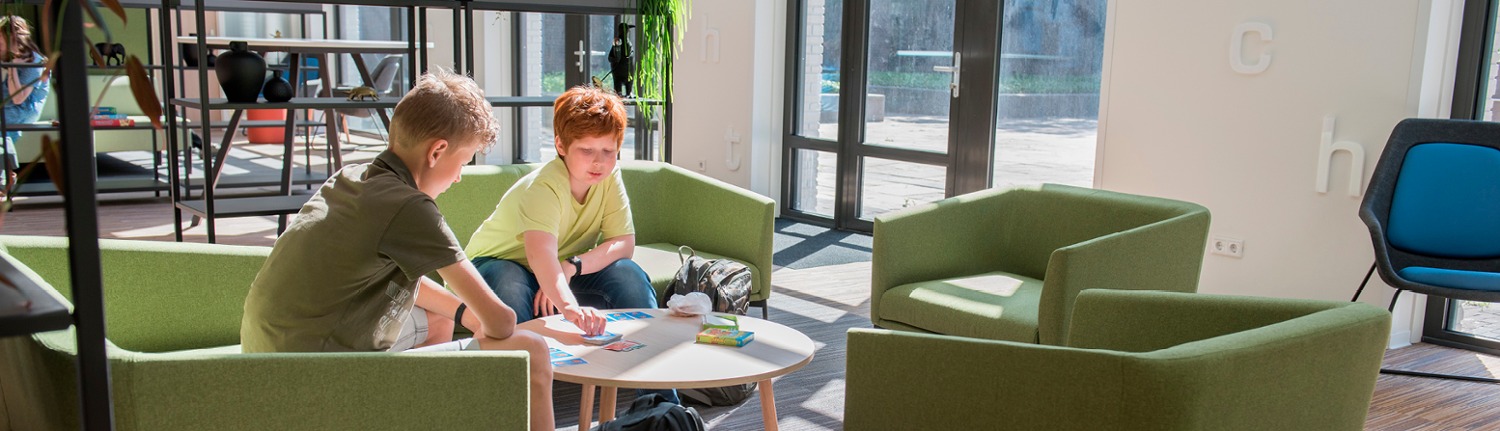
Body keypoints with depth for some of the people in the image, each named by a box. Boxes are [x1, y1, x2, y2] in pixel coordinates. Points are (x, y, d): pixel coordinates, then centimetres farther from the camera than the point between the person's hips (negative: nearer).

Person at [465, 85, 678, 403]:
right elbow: (541, 255, -51)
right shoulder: (541, 188, -33)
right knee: (510, 288, -40)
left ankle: (659, 398, -12)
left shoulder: (609, 178, -14)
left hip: (561, 273, 5)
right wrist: (570, 306, -69)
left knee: (630, 276, -21)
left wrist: (572, 266, -36)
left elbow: (624, 243, -19)